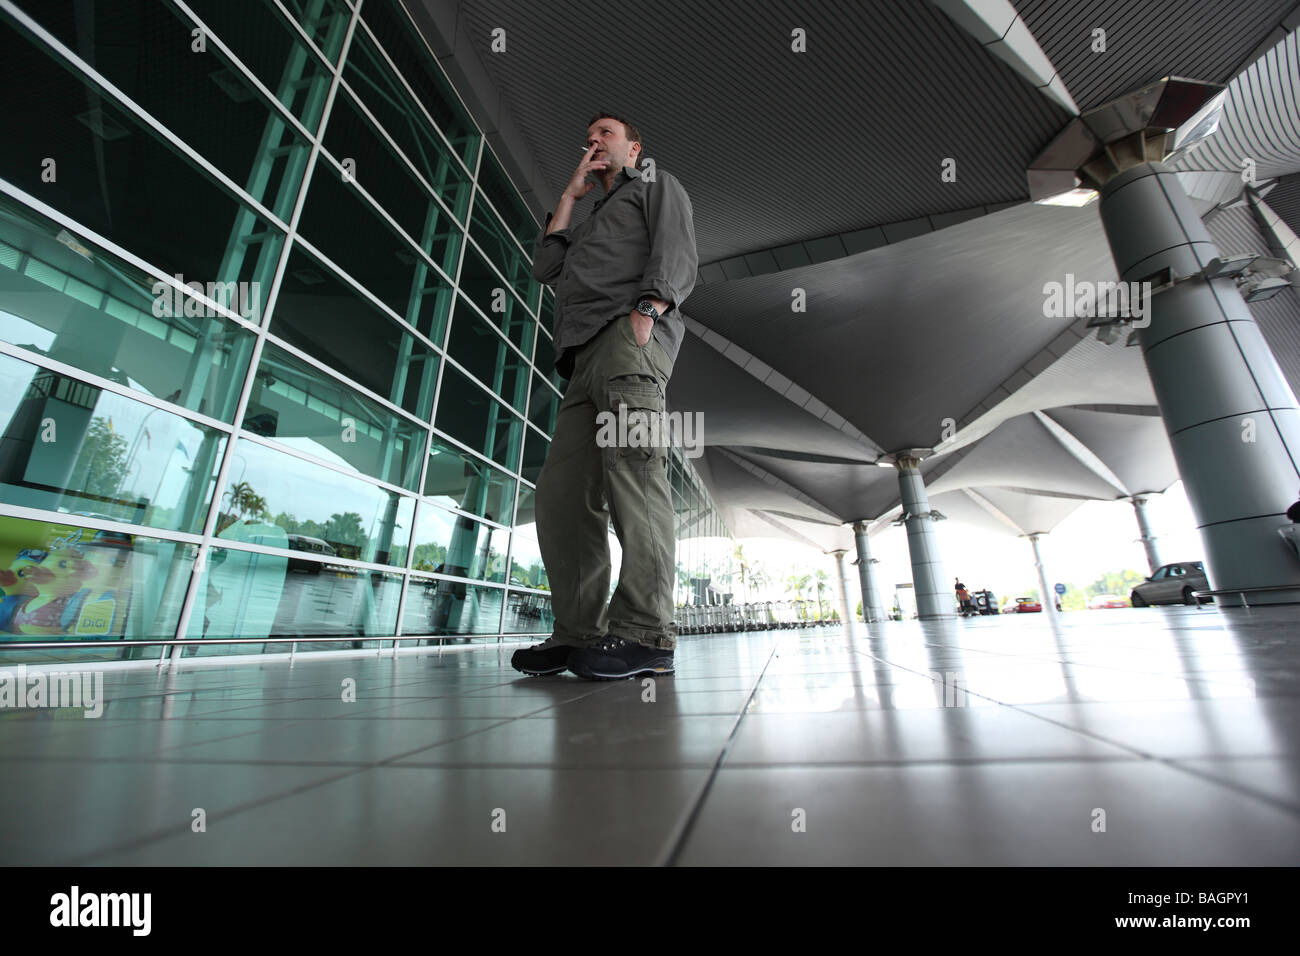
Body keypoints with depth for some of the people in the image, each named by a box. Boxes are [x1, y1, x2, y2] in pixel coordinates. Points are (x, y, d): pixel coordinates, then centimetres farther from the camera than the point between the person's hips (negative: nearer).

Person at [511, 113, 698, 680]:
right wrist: (570, 196, 34)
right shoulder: (590, 222, 44)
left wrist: (646, 308, -14)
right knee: (560, 490, -7)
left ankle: (645, 634, -26)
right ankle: (579, 632, -5)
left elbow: (677, 252, 5)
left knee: (630, 462, -26)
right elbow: (545, 267, 28)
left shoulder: (656, 184, 25)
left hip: (631, 335, -7)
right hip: (585, 356, 7)